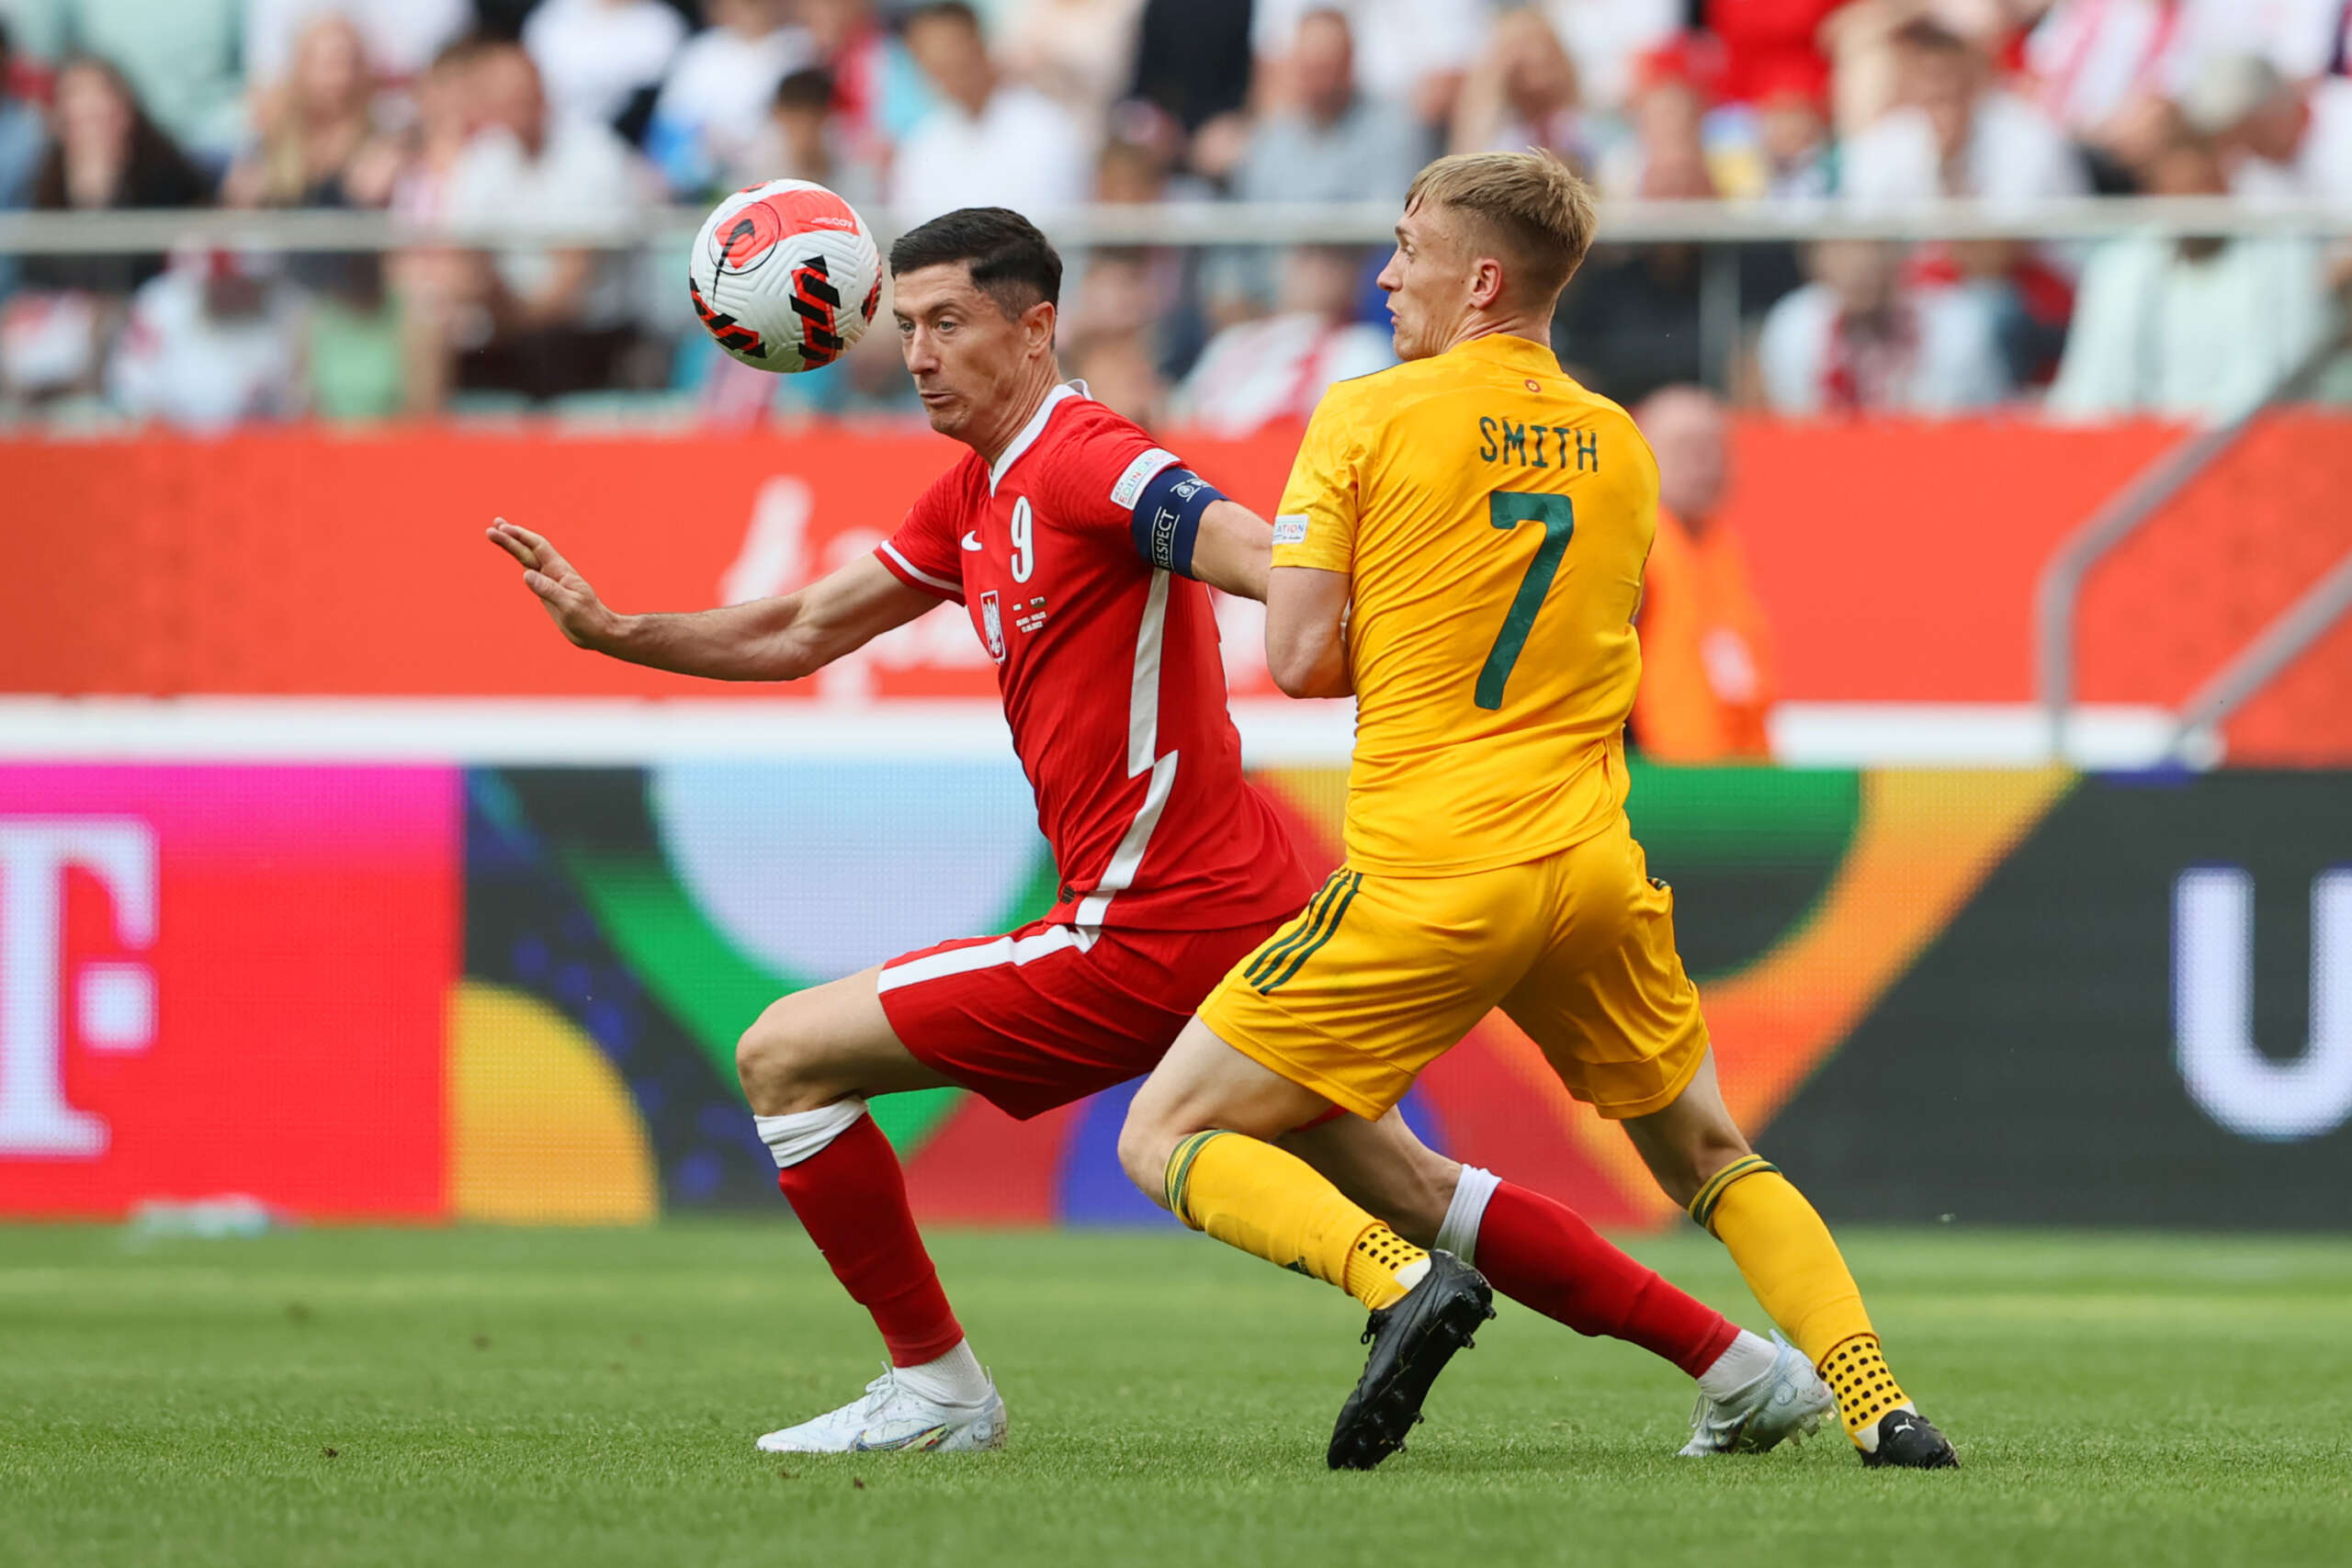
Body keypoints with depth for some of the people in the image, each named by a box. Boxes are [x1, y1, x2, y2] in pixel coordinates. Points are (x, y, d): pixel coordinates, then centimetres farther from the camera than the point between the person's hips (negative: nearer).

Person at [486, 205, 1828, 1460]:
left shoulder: (1086, 461, -13)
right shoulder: (976, 498, 16)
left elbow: (1289, 579, -25)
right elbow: (799, 637, 23)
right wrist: (609, 627, 11)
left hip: (1156, 928, -10)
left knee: (786, 1058, -3)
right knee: (1414, 1197, 17)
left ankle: (934, 1389, 4)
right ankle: (1742, 1366, 19)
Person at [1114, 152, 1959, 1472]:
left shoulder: (1368, 419, -3)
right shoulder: (1620, 445, 12)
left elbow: (1303, 660, -8)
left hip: (1428, 880, -5)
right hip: (1596, 869, 5)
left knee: (1166, 1139, 2)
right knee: (1710, 1157, 23)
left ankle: (1402, 1278, -21)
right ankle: (1877, 1402, 5)